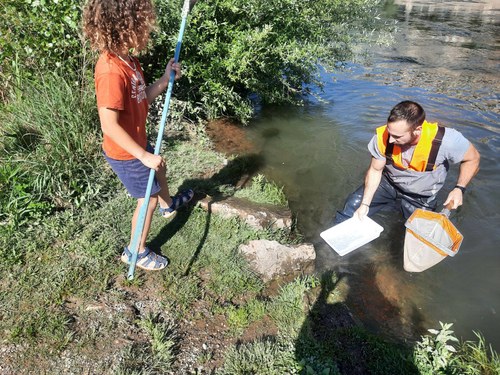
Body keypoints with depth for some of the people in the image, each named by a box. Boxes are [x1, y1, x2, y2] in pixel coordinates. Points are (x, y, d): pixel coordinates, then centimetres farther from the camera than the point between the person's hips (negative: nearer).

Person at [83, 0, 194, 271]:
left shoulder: (128, 59, -3)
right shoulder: (112, 71, -32)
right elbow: (109, 125, -33)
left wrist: (165, 79, -6)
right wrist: (144, 155, -29)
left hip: (137, 143, 10)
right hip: (125, 154, -9)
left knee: (159, 169, 32)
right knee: (149, 198, 6)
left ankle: (169, 205, 63)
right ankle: (136, 251, 27)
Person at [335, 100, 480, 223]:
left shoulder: (445, 140, -33)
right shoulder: (383, 136, -27)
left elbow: (473, 158, -13)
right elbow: (375, 170, -12)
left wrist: (459, 189, -26)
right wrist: (365, 204, -18)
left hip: (421, 198, -1)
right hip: (388, 183, 1)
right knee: (352, 205, -11)